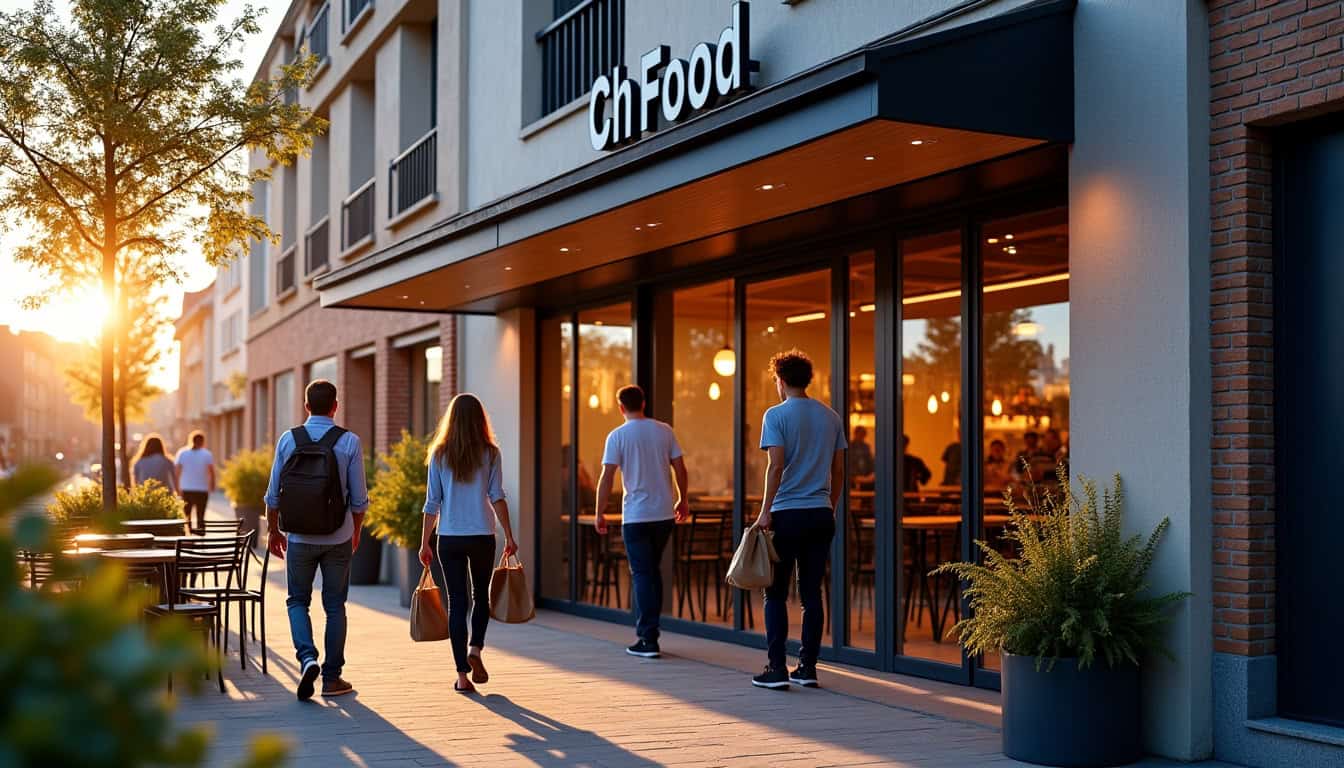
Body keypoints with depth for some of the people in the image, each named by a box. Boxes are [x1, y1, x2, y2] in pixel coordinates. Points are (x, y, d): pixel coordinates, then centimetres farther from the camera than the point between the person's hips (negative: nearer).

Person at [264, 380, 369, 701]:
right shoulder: (350, 442, -5)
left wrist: (273, 530, 15)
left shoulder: (288, 439, -3)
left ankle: (307, 658, -9)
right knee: (334, 605, 10)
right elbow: (359, 498, -2)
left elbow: (274, 494, 1)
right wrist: (356, 531, 14)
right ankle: (331, 677, 12)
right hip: (338, 536, 0)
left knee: (298, 600, 14)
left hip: (299, 536, 0)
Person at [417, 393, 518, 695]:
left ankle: (462, 675, 2)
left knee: (457, 602, 5)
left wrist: (424, 543, 6)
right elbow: (497, 497, -5)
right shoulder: (490, 453, -1)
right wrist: (509, 536, -1)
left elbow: (432, 503, 1)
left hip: (449, 538, 0)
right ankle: (475, 649, -4)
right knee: (481, 596, 18)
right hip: (482, 535, 0)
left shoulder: (439, 454, 1)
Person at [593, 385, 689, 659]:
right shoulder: (664, 431, 4)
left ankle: (648, 639, -3)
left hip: (636, 515, -4)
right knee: (653, 570, 18)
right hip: (665, 513, 4)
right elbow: (680, 469, 5)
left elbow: (606, 477, -10)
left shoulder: (617, 436, -7)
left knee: (642, 574, 0)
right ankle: (648, 630, 22)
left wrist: (599, 512, -2)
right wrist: (682, 500, 18)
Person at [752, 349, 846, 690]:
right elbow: (839, 469, 12)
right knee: (812, 593, 8)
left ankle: (777, 669, 0)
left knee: (776, 594, 3)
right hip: (821, 515, 5)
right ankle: (807, 668, 10)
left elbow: (776, 466, -13)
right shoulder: (831, 417, 10)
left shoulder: (776, 415, -5)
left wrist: (765, 511, -10)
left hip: (787, 513, -5)